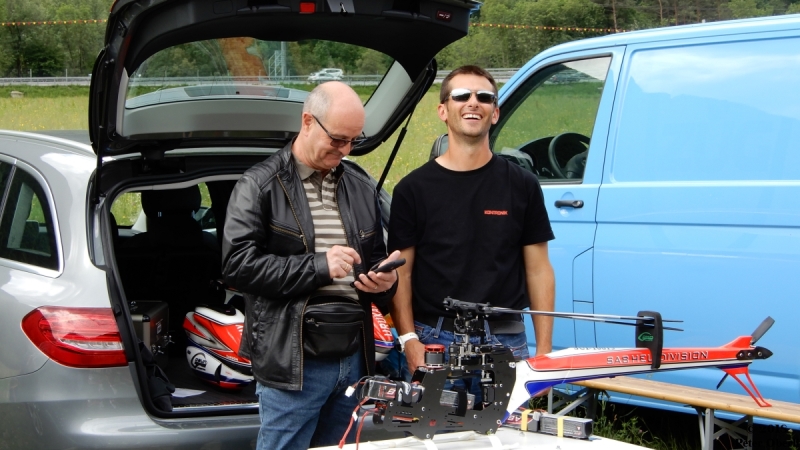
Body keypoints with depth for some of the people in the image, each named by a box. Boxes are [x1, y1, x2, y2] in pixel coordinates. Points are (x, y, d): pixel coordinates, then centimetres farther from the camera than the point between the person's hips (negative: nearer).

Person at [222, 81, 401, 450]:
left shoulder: (361, 188, 16)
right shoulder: (260, 185, -3)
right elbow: (237, 263, -14)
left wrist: (385, 281, 0)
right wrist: (317, 266, -17)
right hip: (292, 361, -6)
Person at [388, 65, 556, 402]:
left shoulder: (521, 185, 6)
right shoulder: (413, 189, 4)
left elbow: (538, 270, 6)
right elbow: (401, 272, 3)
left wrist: (544, 349, -1)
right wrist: (409, 340, -9)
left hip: (506, 340, 1)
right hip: (435, 341, -1)